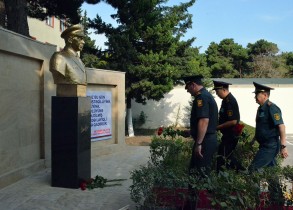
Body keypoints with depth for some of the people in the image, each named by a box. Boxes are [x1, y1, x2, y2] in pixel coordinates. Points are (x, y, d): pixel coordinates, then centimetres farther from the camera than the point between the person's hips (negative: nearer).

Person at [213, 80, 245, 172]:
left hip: (230, 136, -10)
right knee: (228, 156, 21)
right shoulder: (226, 100, 10)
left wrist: (218, 127, -18)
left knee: (222, 158, -3)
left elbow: (233, 121, -26)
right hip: (228, 135, 10)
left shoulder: (230, 101, -20)